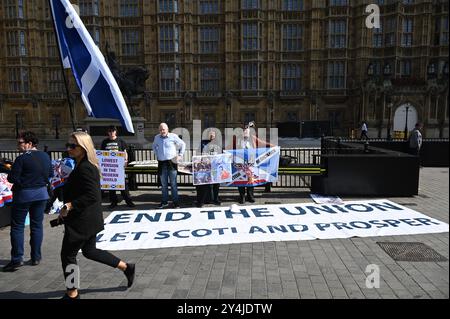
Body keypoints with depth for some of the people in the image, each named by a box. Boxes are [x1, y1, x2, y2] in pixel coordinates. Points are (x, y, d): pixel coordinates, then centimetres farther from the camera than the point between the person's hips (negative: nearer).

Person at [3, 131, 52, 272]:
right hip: (41, 193, 5)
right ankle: (36, 257, 18)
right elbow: (50, 174, 10)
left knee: (17, 226, 6)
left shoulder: (22, 158, -17)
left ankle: (17, 259, 7)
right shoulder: (45, 156, 1)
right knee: (37, 225, 12)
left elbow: (12, 178, -16)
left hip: (23, 194, -5)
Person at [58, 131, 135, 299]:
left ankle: (72, 293, 24)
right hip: (89, 219, 10)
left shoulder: (84, 168, -22)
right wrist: (68, 208, 15)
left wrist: (68, 206, -25)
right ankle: (126, 267, 28)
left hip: (82, 220, -10)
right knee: (89, 251, 22)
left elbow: (92, 196, -29)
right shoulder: (84, 166, 10)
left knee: (68, 254, 6)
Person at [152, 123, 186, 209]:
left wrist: (180, 155, 1)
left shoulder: (173, 136, -3)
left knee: (173, 184, 1)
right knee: (163, 184, 11)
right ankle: (164, 202, 21)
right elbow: (154, 147, 28)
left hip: (171, 162, -3)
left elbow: (183, 144, 7)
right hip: (161, 163, 4)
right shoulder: (156, 138, 8)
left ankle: (175, 202, 9)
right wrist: (157, 155, 14)